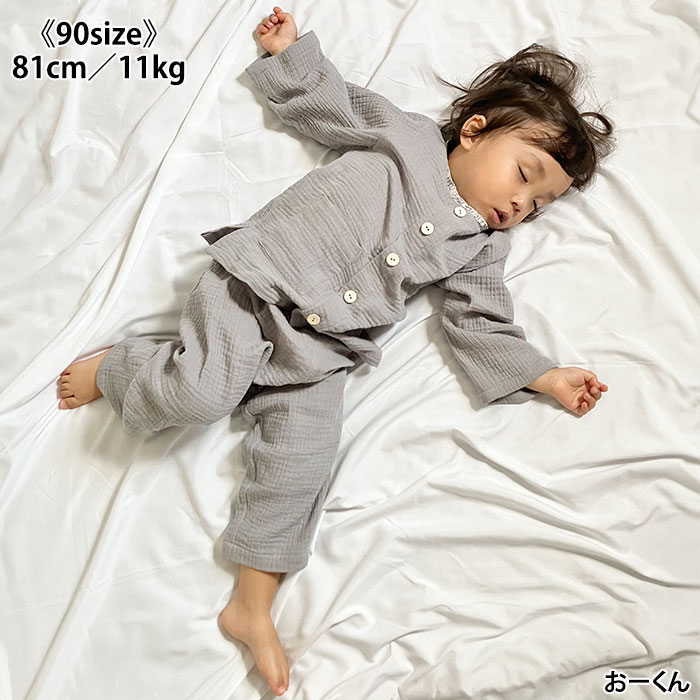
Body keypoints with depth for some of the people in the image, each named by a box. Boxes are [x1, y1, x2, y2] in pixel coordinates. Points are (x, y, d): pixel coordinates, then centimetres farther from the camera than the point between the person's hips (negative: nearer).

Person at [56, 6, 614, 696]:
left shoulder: (479, 247, 17)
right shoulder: (408, 133, 10)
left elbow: (482, 326, 14)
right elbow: (328, 101, 20)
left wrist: (545, 375, 6)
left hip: (317, 351, 3)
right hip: (258, 277, -3)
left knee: (304, 454, -13)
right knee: (201, 393, -25)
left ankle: (253, 604, 4)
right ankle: (117, 367, 8)